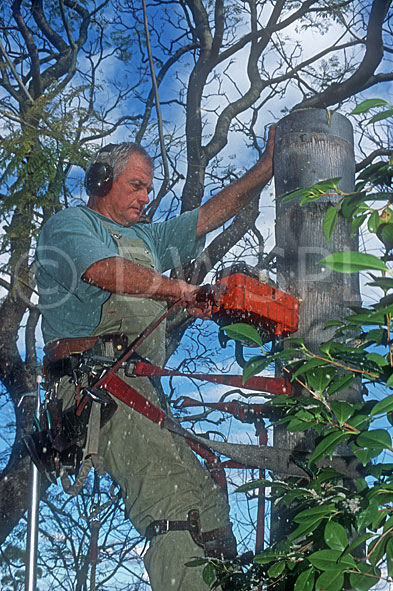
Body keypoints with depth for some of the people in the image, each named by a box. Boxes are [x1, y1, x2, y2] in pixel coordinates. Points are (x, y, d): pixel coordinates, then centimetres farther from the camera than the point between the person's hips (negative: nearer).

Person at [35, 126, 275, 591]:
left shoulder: (147, 238, 36)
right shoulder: (70, 224, 11)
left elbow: (212, 214, 35)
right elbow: (103, 270, -10)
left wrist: (267, 167, 28)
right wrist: (178, 290, -4)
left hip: (140, 386, 9)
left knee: (208, 502, -4)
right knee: (174, 495, -27)